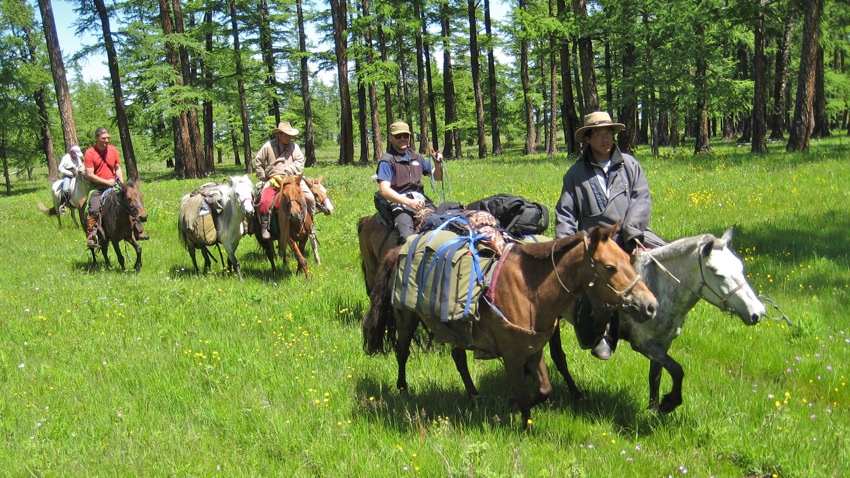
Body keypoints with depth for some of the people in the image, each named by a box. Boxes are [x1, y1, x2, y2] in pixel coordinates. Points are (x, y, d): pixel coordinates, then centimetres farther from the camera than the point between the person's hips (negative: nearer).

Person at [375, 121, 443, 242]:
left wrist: (438, 164, 2)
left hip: (421, 199, 6)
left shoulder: (416, 157, 17)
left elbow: (437, 177, 25)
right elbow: (384, 190, -15)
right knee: (408, 238, -31)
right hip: (399, 202, -6)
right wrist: (409, 202, -26)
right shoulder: (387, 161, -3)